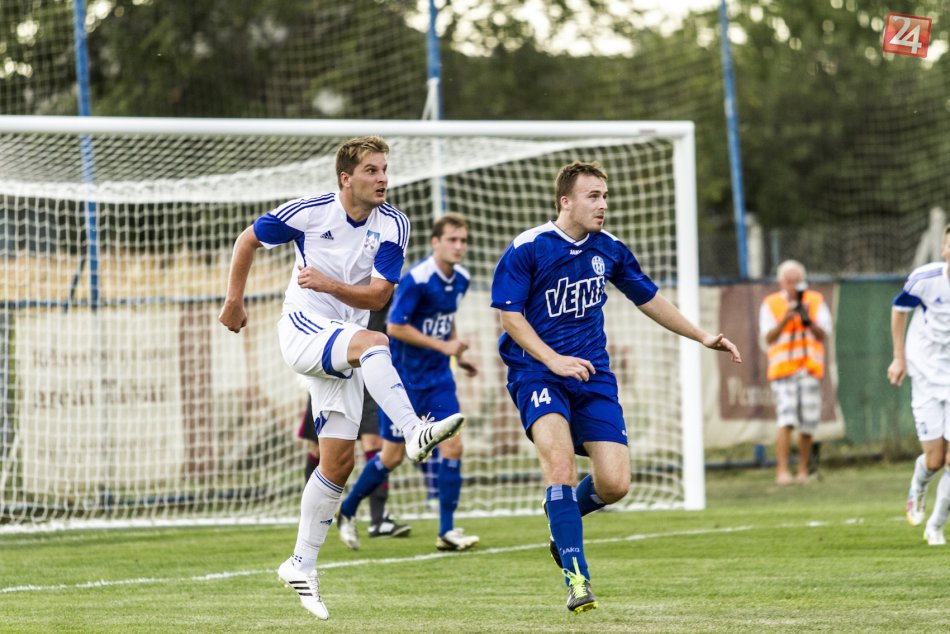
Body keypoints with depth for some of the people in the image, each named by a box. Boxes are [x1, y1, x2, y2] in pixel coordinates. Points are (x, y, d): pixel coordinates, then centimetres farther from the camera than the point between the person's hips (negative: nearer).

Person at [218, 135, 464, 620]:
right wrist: (234, 301, 10)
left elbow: (377, 296, -10)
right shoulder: (309, 213, -9)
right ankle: (413, 431, -52)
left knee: (339, 460, 1)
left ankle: (302, 565, 11)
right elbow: (248, 240, 6)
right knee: (371, 342, -35)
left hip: (343, 353, 4)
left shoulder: (393, 226, -3)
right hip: (302, 326, -4)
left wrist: (328, 284, -25)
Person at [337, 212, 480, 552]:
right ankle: (347, 512, 24)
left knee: (452, 446, -7)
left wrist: (459, 354, 9)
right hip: (404, 378, -6)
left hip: (438, 377, 6)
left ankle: (447, 531, -1)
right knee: (393, 456, 1)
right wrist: (443, 346, -21)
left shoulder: (460, 279, 4)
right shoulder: (416, 279, -20)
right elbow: (395, 327, -20)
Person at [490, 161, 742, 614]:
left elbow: (648, 298, 20)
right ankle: (576, 577, -26)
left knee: (614, 484, -8)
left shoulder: (609, 249, 6)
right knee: (559, 455, -29)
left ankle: (563, 514, 28)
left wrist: (701, 337, 21)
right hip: (536, 372, -4)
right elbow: (509, 314, -9)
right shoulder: (527, 249, -9)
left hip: (592, 375, 4)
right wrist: (552, 359, -21)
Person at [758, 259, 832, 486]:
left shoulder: (816, 301, 10)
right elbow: (767, 338, -2)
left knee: (808, 424, 1)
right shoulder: (770, 304, 6)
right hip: (782, 368, -2)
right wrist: (785, 319, -16)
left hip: (811, 369, 2)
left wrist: (808, 320, -16)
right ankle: (782, 471, -21)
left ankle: (803, 470, 13)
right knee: (786, 420, -17)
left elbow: (823, 335, 2)